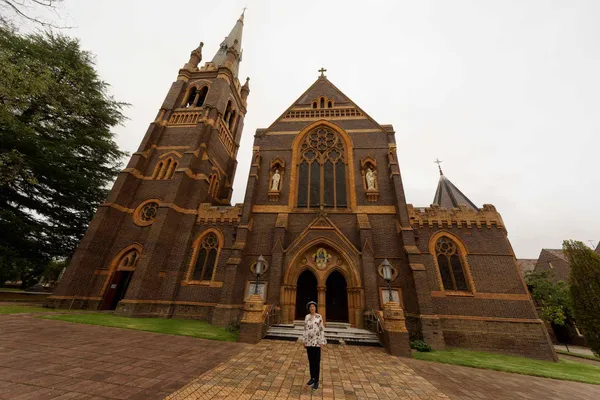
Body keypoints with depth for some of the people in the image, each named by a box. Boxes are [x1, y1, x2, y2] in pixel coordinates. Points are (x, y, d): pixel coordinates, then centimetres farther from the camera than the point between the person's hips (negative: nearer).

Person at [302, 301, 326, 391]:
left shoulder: (319, 316, -10)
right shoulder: (307, 317, 2)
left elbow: (322, 329, -8)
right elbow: (305, 329, 7)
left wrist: (322, 342, -10)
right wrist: (304, 341, 7)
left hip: (316, 341, -4)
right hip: (309, 341, 4)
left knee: (316, 362, 4)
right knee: (310, 361, 15)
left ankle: (316, 381, 17)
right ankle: (312, 378, 31)